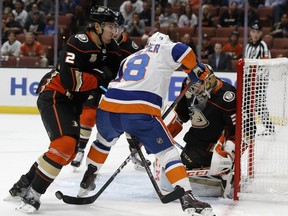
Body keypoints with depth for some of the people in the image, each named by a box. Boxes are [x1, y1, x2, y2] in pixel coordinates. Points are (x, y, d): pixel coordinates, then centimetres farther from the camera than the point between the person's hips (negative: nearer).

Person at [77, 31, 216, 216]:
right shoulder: (164, 50, 18)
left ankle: (87, 180, 45)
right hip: (142, 111, -5)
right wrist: (202, 74, 8)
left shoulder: (129, 59, 35)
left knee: (103, 141, 36)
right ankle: (187, 199, -12)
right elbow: (182, 52, -6)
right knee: (168, 152, 2)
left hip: (109, 106, 5)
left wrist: (133, 136, 39)